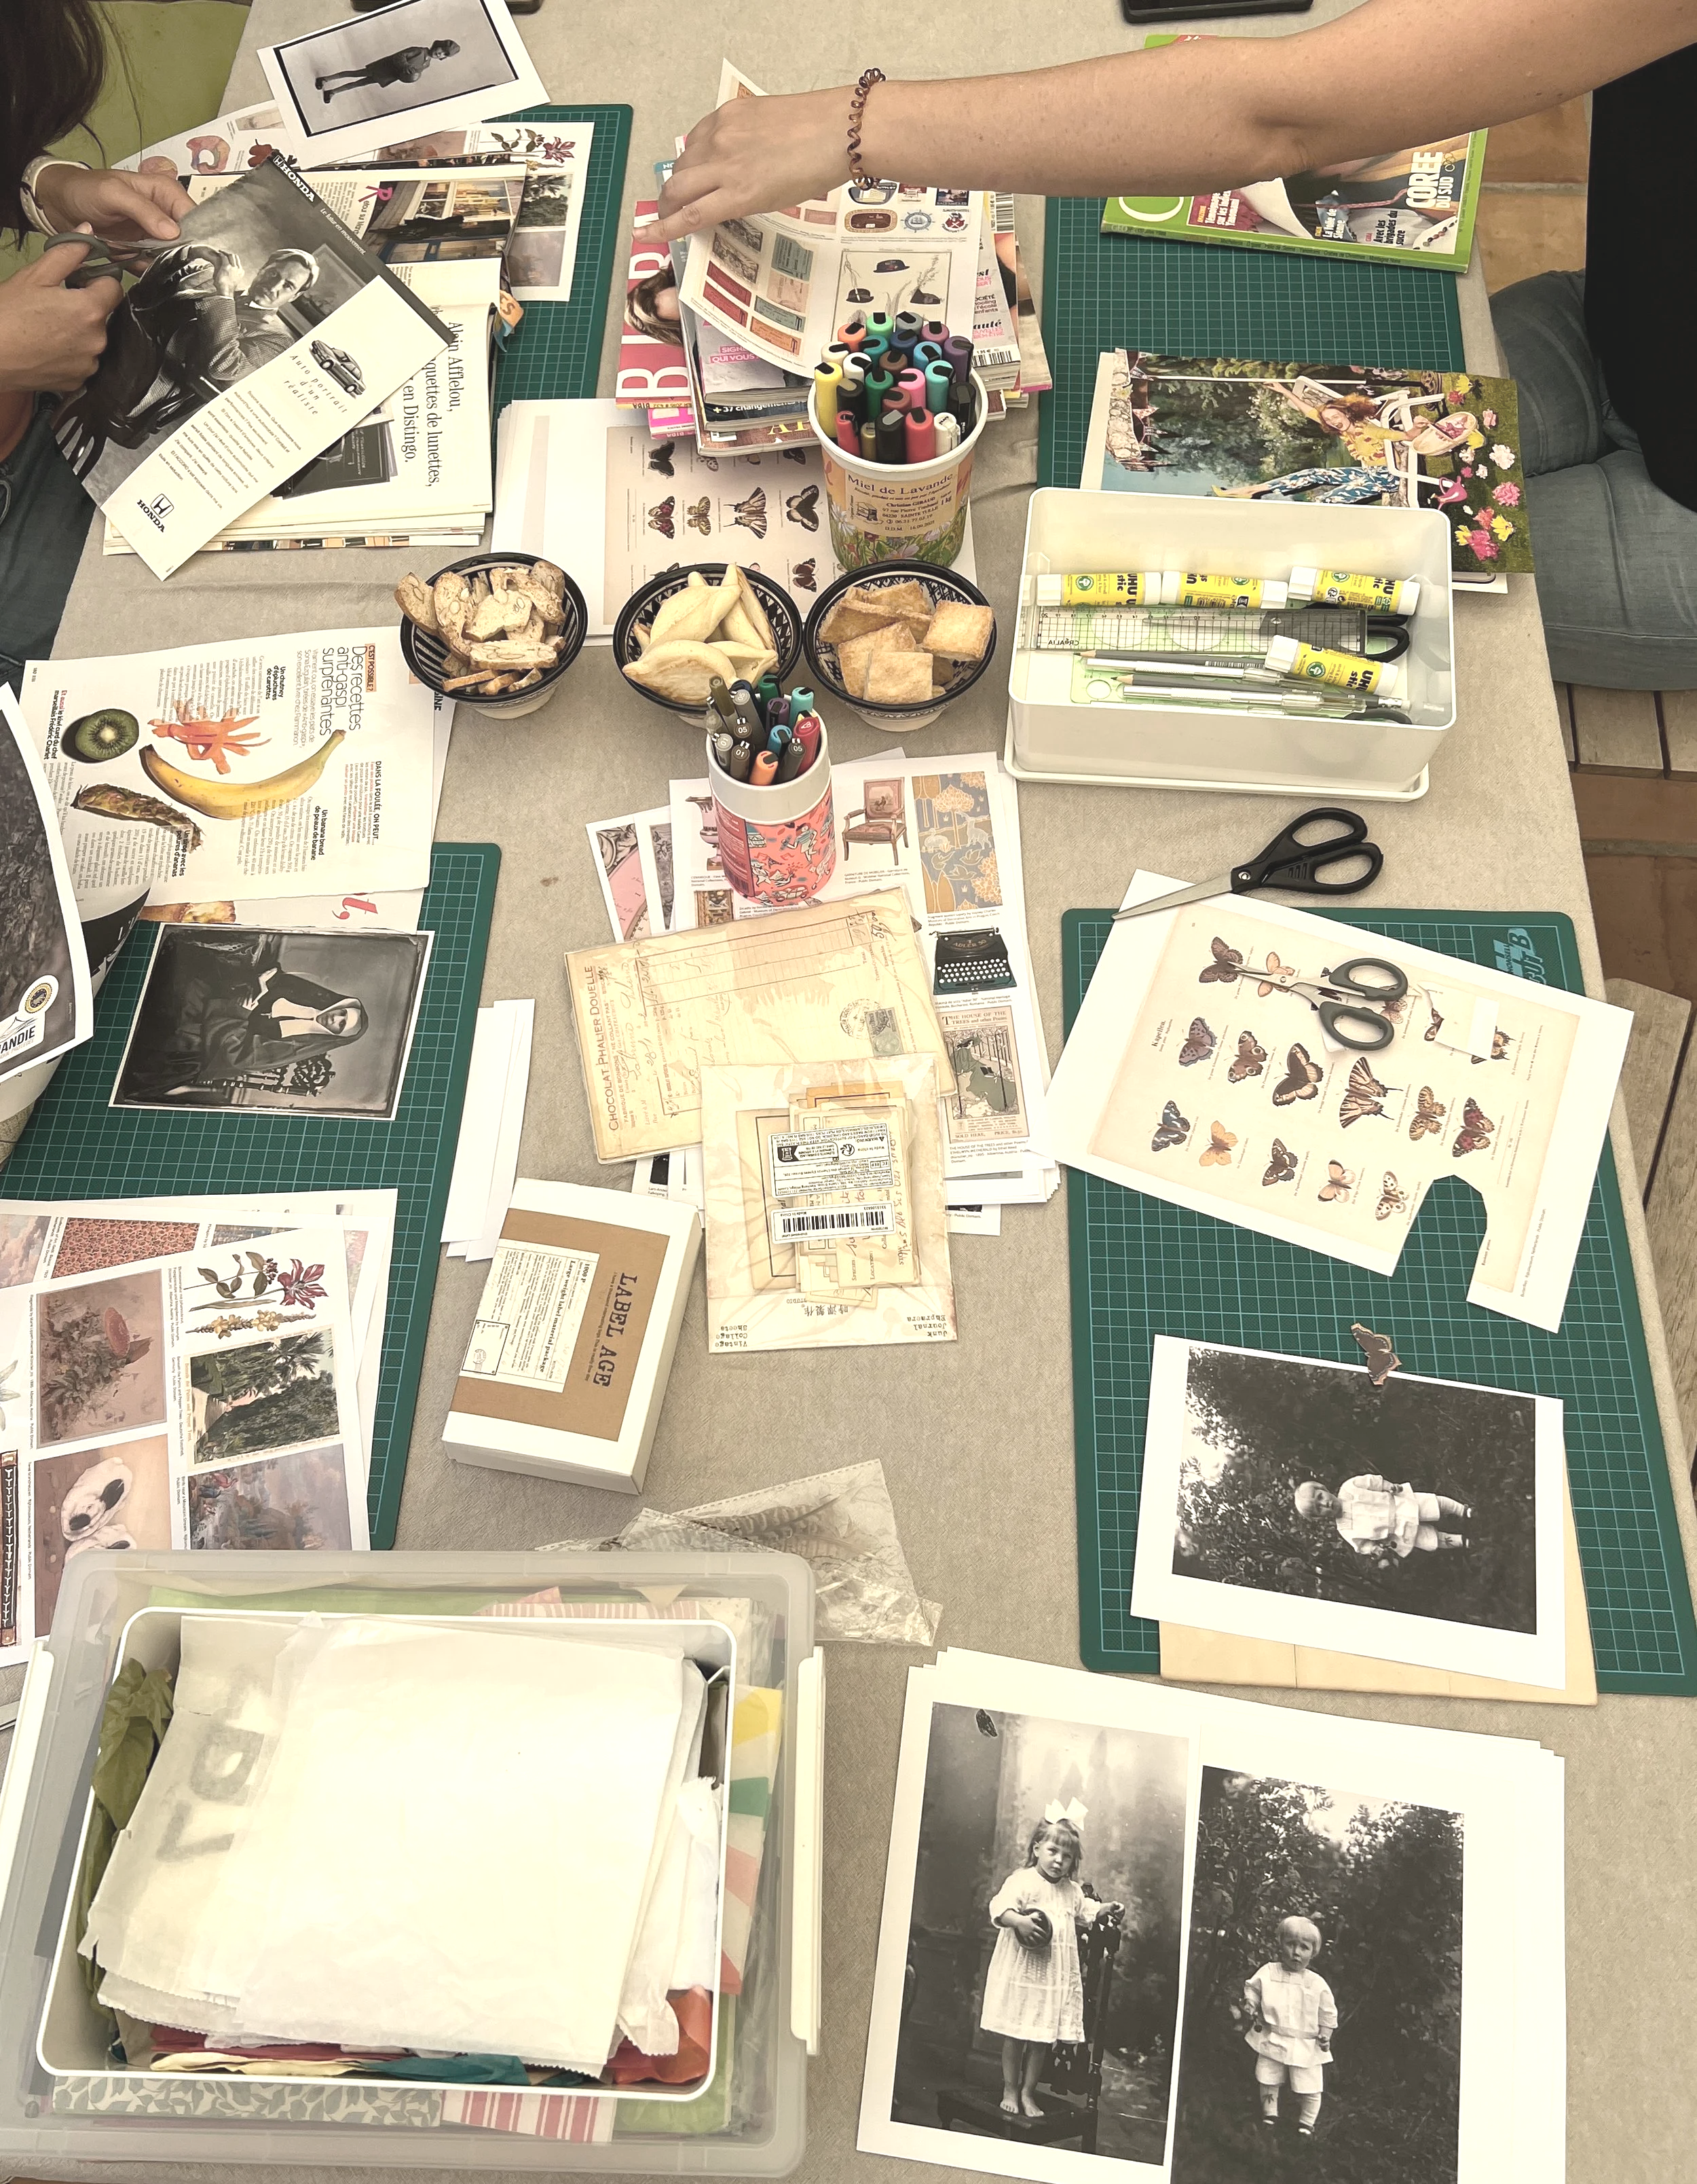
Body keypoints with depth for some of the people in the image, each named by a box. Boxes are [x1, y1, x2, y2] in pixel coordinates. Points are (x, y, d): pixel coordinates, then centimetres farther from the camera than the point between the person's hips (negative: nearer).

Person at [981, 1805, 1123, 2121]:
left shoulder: (1072, 1890, 10)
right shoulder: (1022, 1881, -12)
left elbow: (1085, 1910, 28)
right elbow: (999, 1907, -25)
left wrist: (1106, 1910, 11)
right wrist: (1018, 1921, -42)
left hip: (1057, 1975, 5)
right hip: (1021, 1973, -5)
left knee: (1043, 2038, 9)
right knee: (1015, 2035, 5)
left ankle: (1028, 2092, 24)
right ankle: (1010, 2090, 21)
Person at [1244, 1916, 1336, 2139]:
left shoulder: (1317, 1984, -8)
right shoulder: (1268, 1973, -8)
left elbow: (1328, 2013, 1)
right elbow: (1251, 1989, 6)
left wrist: (1325, 2035, -10)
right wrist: (1253, 2010, -7)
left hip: (1306, 2045, -1)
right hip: (1272, 2040, 1)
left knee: (1310, 2088, 3)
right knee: (1268, 2081, 12)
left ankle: (1306, 2123, 28)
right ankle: (1270, 2114, 36)